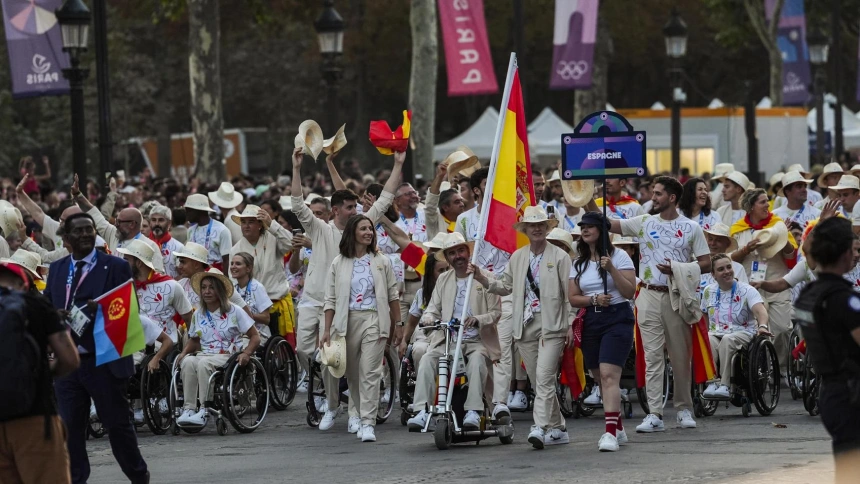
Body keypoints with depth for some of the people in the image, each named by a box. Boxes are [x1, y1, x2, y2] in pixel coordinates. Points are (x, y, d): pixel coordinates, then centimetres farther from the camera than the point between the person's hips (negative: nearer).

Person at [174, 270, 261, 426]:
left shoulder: (234, 311, 4)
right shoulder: (198, 314, 16)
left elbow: (255, 337, 4)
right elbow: (193, 339, 27)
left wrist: (246, 353, -15)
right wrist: (184, 352, 5)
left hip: (228, 356, -4)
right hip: (204, 354, 4)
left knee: (203, 363, -37)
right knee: (188, 362, -33)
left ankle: (204, 411, -37)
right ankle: (188, 409, -37)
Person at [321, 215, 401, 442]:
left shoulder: (382, 262, 7)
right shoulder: (339, 264, 6)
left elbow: (393, 295, 11)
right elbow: (330, 300, 5)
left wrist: (398, 324, 8)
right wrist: (327, 330, 0)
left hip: (374, 320, -1)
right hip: (347, 320, 1)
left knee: (370, 372, -10)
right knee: (352, 371, 9)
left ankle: (367, 423, -13)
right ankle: (356, 412, 28)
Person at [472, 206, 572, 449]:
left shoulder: (560, 257, -1)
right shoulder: (517, 257, 14)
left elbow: (570, 292, -2)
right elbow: (506, 286, 20)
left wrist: (572, 324, -7)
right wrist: (483, 279, 4)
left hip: (551, 325, -6)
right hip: (525, 326, 6)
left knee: (544, 378, -17)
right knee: (538, 381, 8)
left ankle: (540, 427, -25)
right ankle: (557, 428, 17)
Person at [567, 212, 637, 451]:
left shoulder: (618, 256, -2)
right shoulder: (579, 263, 13)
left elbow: (629, 291, -8)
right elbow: (573, 298, 9)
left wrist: (611, 269, -19)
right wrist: (594, 299, -10)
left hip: (617, 318, -6)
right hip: (591, 321, 6)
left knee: (609, 375, -19)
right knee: (600, 378, 9)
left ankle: (611, 433, -27)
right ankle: (618, 428, 23)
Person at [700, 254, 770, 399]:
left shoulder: (746, 290, -3)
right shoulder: (708, 291, 12)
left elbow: (759, 310, -20)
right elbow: (704, 316, 24)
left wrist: (763, 326, -41)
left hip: (743, 332, -3)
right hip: (716, 332, 3)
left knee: (728, 340, -39)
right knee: (708, 341, -34)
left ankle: (724, 386, -43)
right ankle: (711, 383, -42)